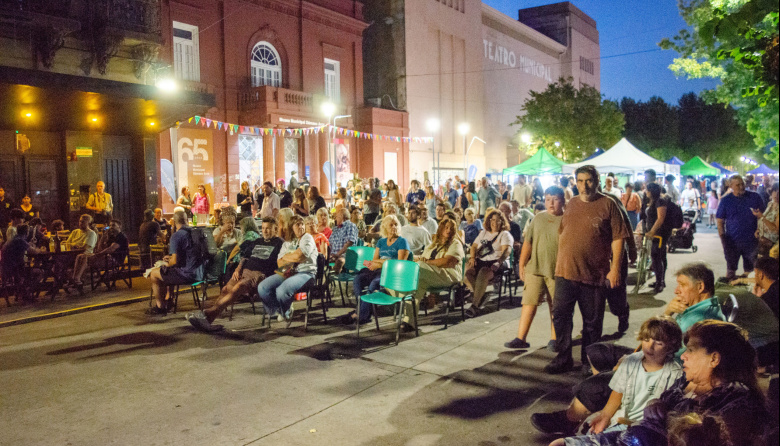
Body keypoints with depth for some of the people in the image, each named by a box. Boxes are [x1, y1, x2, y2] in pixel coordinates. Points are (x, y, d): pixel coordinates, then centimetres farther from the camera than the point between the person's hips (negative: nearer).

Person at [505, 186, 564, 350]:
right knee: (529, 303, -3)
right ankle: (520, 338, 0)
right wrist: (522, 264, 7)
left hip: (557, 271, -2)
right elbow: (528, 242, 8)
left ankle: (554, 339, 22)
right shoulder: (538, 218, 7)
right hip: (535, 269, 2)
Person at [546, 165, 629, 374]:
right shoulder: (571, 204, 11)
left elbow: (618, 238, -6)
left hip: (594, 274, -4)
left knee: (592, 321, 8)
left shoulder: (608, 205, -3)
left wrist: (615, 268, -12)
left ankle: (589, 361, 23)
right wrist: (559, 261, 15)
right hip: (566, 271, 4)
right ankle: (563, 358, 13)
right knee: (560, 314, 1)